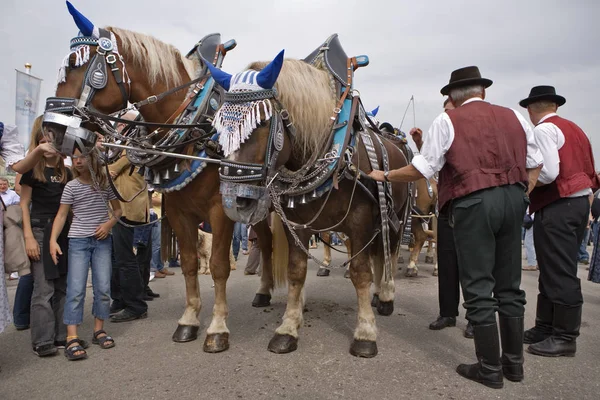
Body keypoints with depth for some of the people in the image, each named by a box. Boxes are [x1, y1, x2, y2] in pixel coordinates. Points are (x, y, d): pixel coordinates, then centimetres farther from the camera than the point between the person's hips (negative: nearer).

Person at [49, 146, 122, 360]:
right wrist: (53, 240, -13)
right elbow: (61, 215, -1)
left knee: (103, 288, 2)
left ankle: (99, 330, 18)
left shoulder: (105, 183, 3)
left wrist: (109, 223, -10)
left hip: (102, 240, 2)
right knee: (75, 289, -7)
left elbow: (118, 209, 10)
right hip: (78, 241, -1)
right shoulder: (71, 187, 0)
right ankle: (72, 339, -6)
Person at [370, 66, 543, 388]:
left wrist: (385, 176, 8)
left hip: (472, 203, -6)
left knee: (478, 287, 3)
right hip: (513, 200, 6)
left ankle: (490, 368, 12)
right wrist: (522, 194, 20)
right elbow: (535, 163, 15)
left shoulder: (448, 121, -2)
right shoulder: (514, 117, 14)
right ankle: (514, 362, 26)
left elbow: (421, 170, -5)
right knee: (509, 285, 15)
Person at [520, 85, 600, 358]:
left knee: (559, 274, -3)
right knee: (555, 271, 14)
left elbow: (548, 173, -20)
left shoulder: (544, 130, -9)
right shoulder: (574, 129, 18)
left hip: (557, 207, -10)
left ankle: (565, 338, 5)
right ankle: (546, 328, 22)